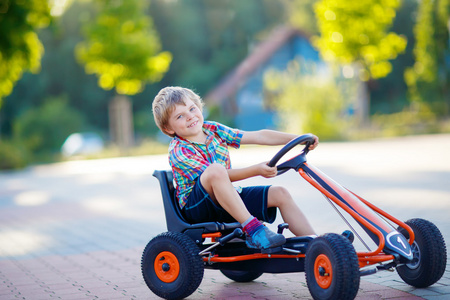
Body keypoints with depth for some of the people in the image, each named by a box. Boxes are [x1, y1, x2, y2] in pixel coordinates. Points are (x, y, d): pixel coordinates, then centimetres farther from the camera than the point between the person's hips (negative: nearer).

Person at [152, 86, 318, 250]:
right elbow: (219, 175, -24)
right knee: (216, 169, -36)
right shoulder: (178, 150, -14)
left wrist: (298, 138, -4)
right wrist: (257, 170, -34)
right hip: (194, 205, -7)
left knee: (280, 194, -7)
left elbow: (259, 136, 3)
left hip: (228, 201, 7)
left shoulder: (213, 130, 5)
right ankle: (252, 229, -36)